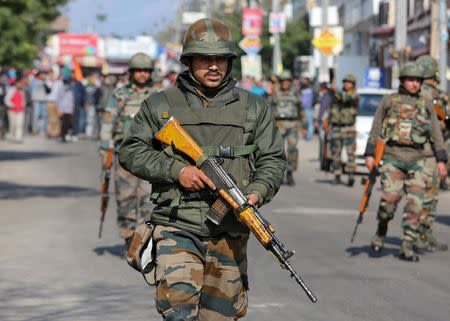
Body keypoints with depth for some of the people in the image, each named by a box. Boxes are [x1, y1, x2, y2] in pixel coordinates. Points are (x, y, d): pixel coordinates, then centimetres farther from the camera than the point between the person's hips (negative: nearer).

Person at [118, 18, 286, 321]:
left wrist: (257, 193, -11)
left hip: (228, 235, 2)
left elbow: (273, 159, 10)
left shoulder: (254, 108, 9)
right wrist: (176, 170, -10)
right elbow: (131, 152, 5)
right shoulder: (160, 105, 6)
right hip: (177, 228, -2)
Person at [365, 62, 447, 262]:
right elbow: (375, 129, 8)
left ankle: (407, 248, -1)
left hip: (416, 159, 2)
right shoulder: (388, 101, 8)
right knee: (390, 197, -18)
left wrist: (441, 160, 6)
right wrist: (369, 154, 0)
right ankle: (381, 231, 9)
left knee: (415, 203, -7)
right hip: (392, 157, -2)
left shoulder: (426, 105, 13)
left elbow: (436, 134, 13)